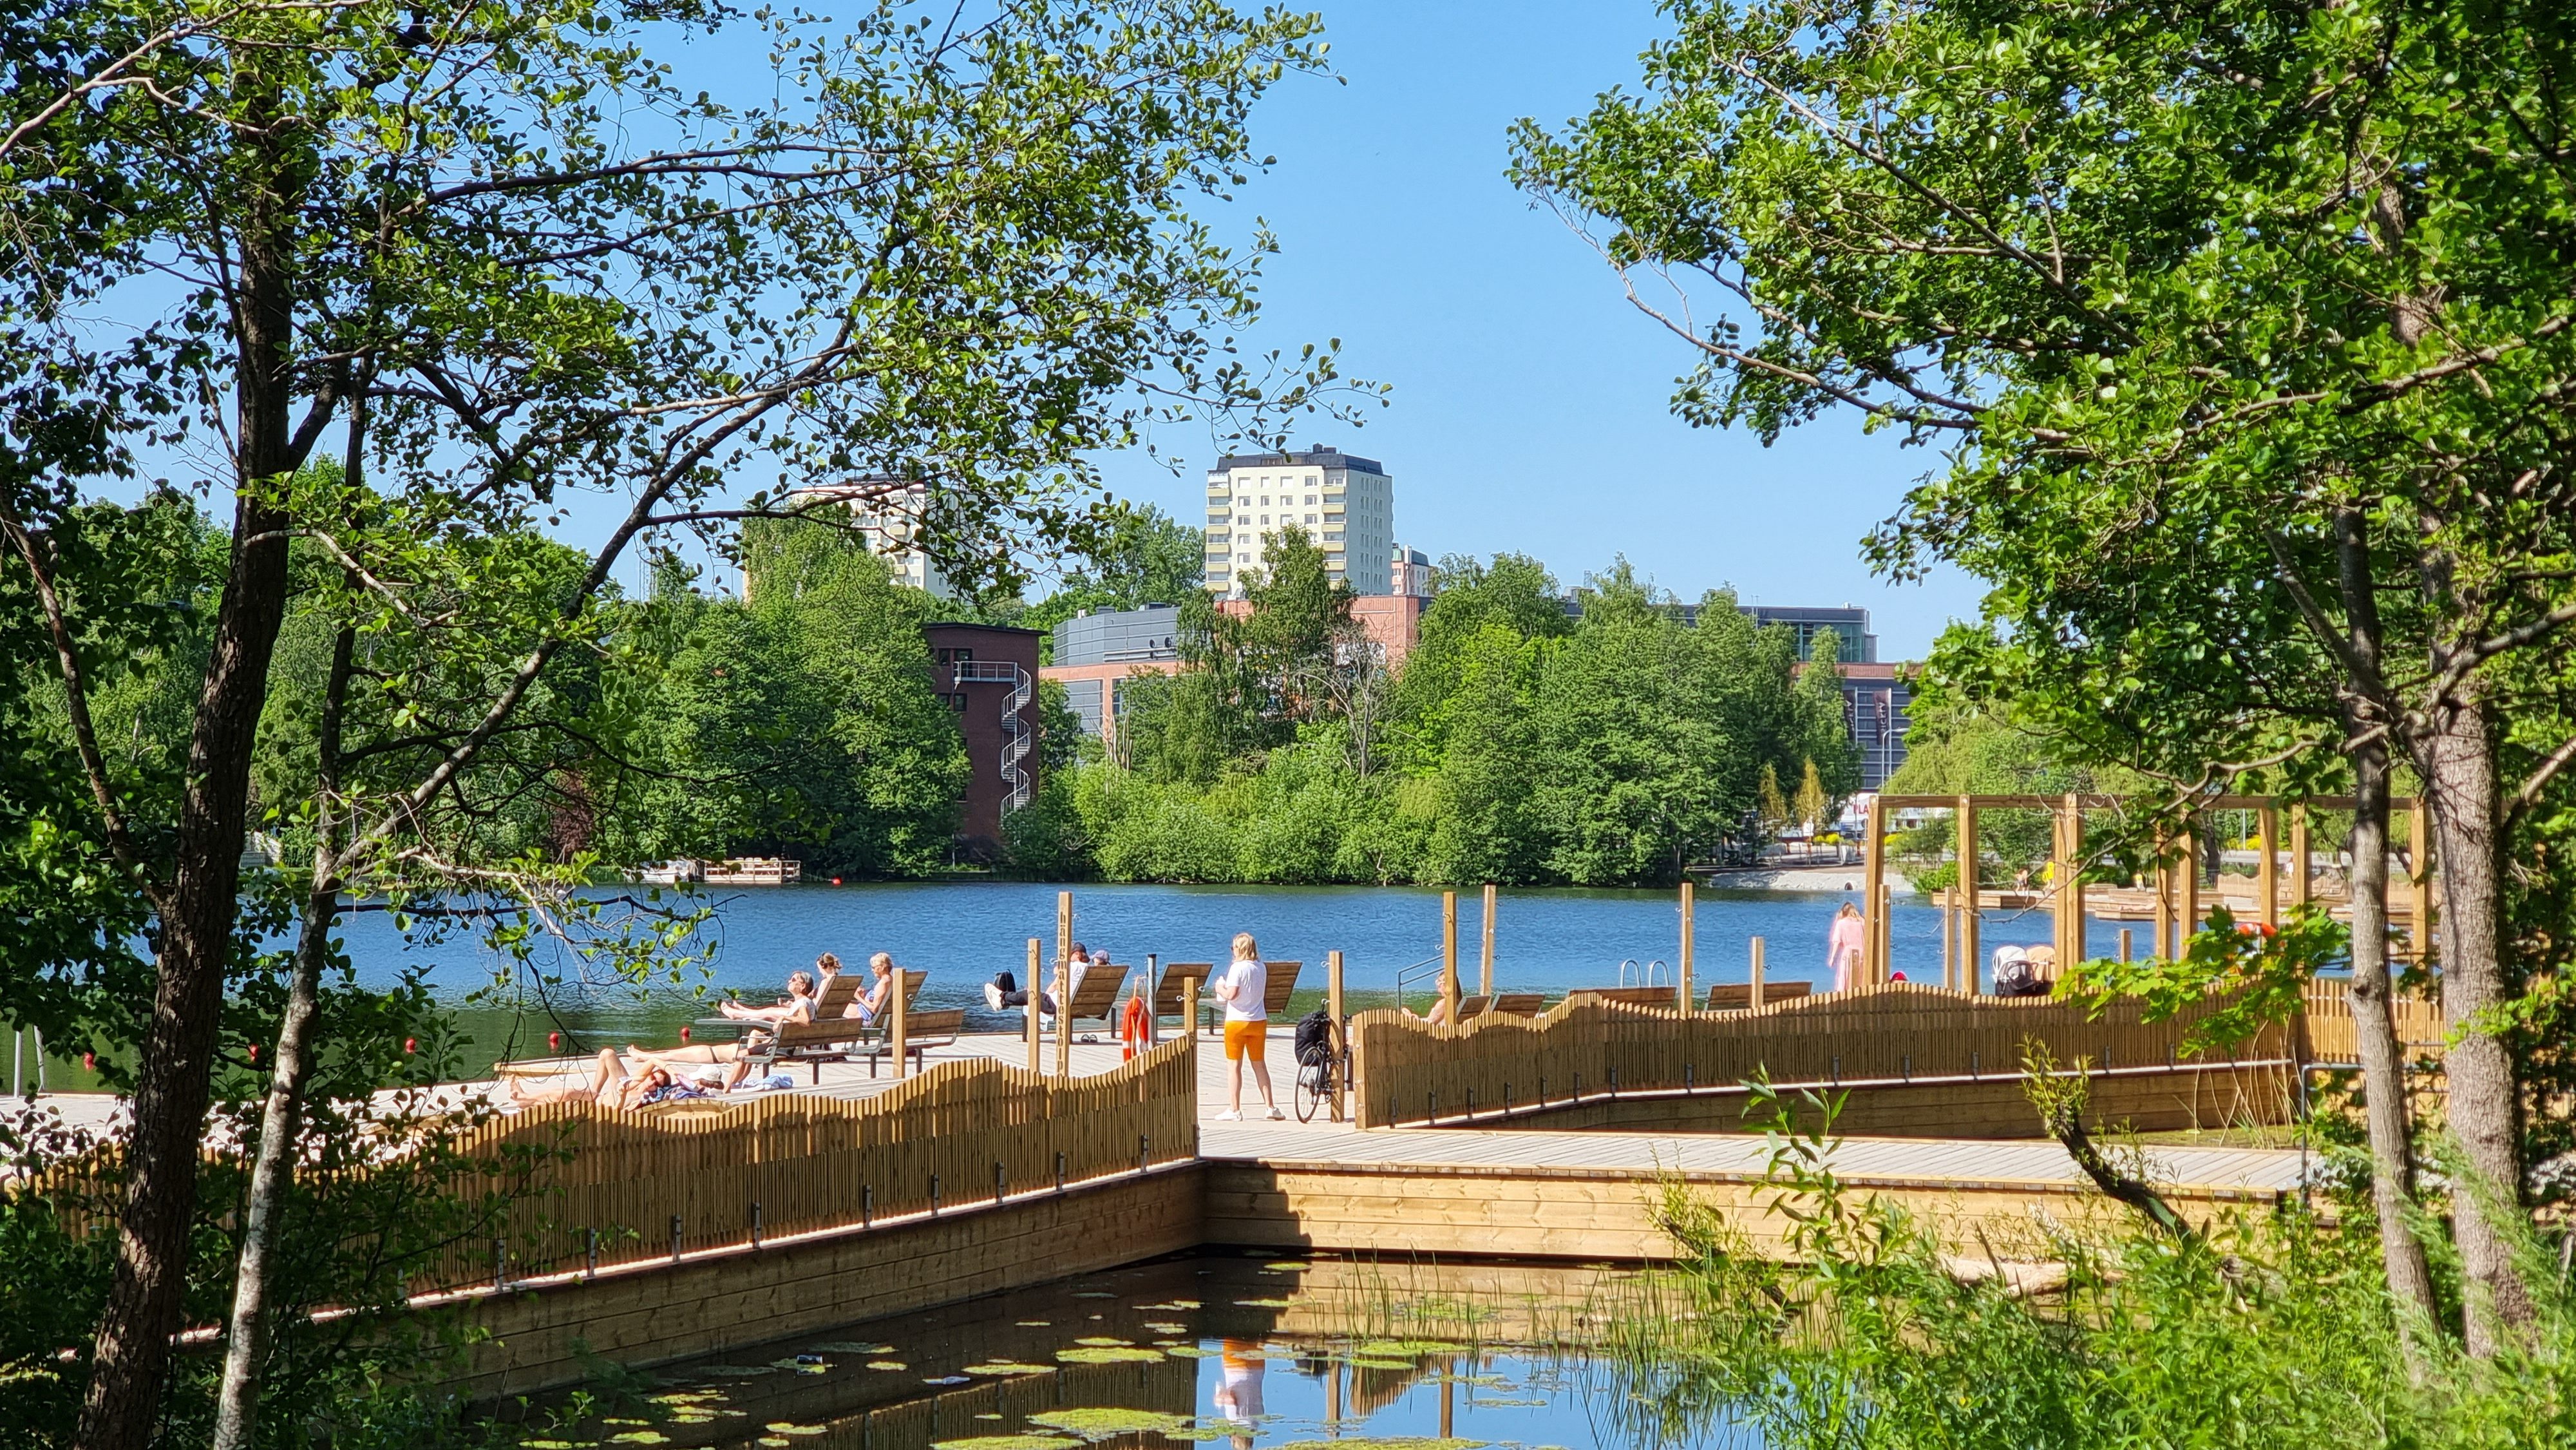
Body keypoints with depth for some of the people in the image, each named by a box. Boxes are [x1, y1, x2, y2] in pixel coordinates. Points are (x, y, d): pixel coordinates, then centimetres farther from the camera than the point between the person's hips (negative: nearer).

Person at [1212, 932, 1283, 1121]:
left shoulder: (1238, 968, -14)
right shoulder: (1262, 968, 6)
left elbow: (1231, 994, -22)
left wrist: (1220, 989, -1)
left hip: (1237, 1022, -6)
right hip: (1259, 1021, 6)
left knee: (1234, 1066, 1)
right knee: (1260, 1064, 14)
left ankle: (1234, 1110, 1)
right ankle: (1271, 1107, 14)